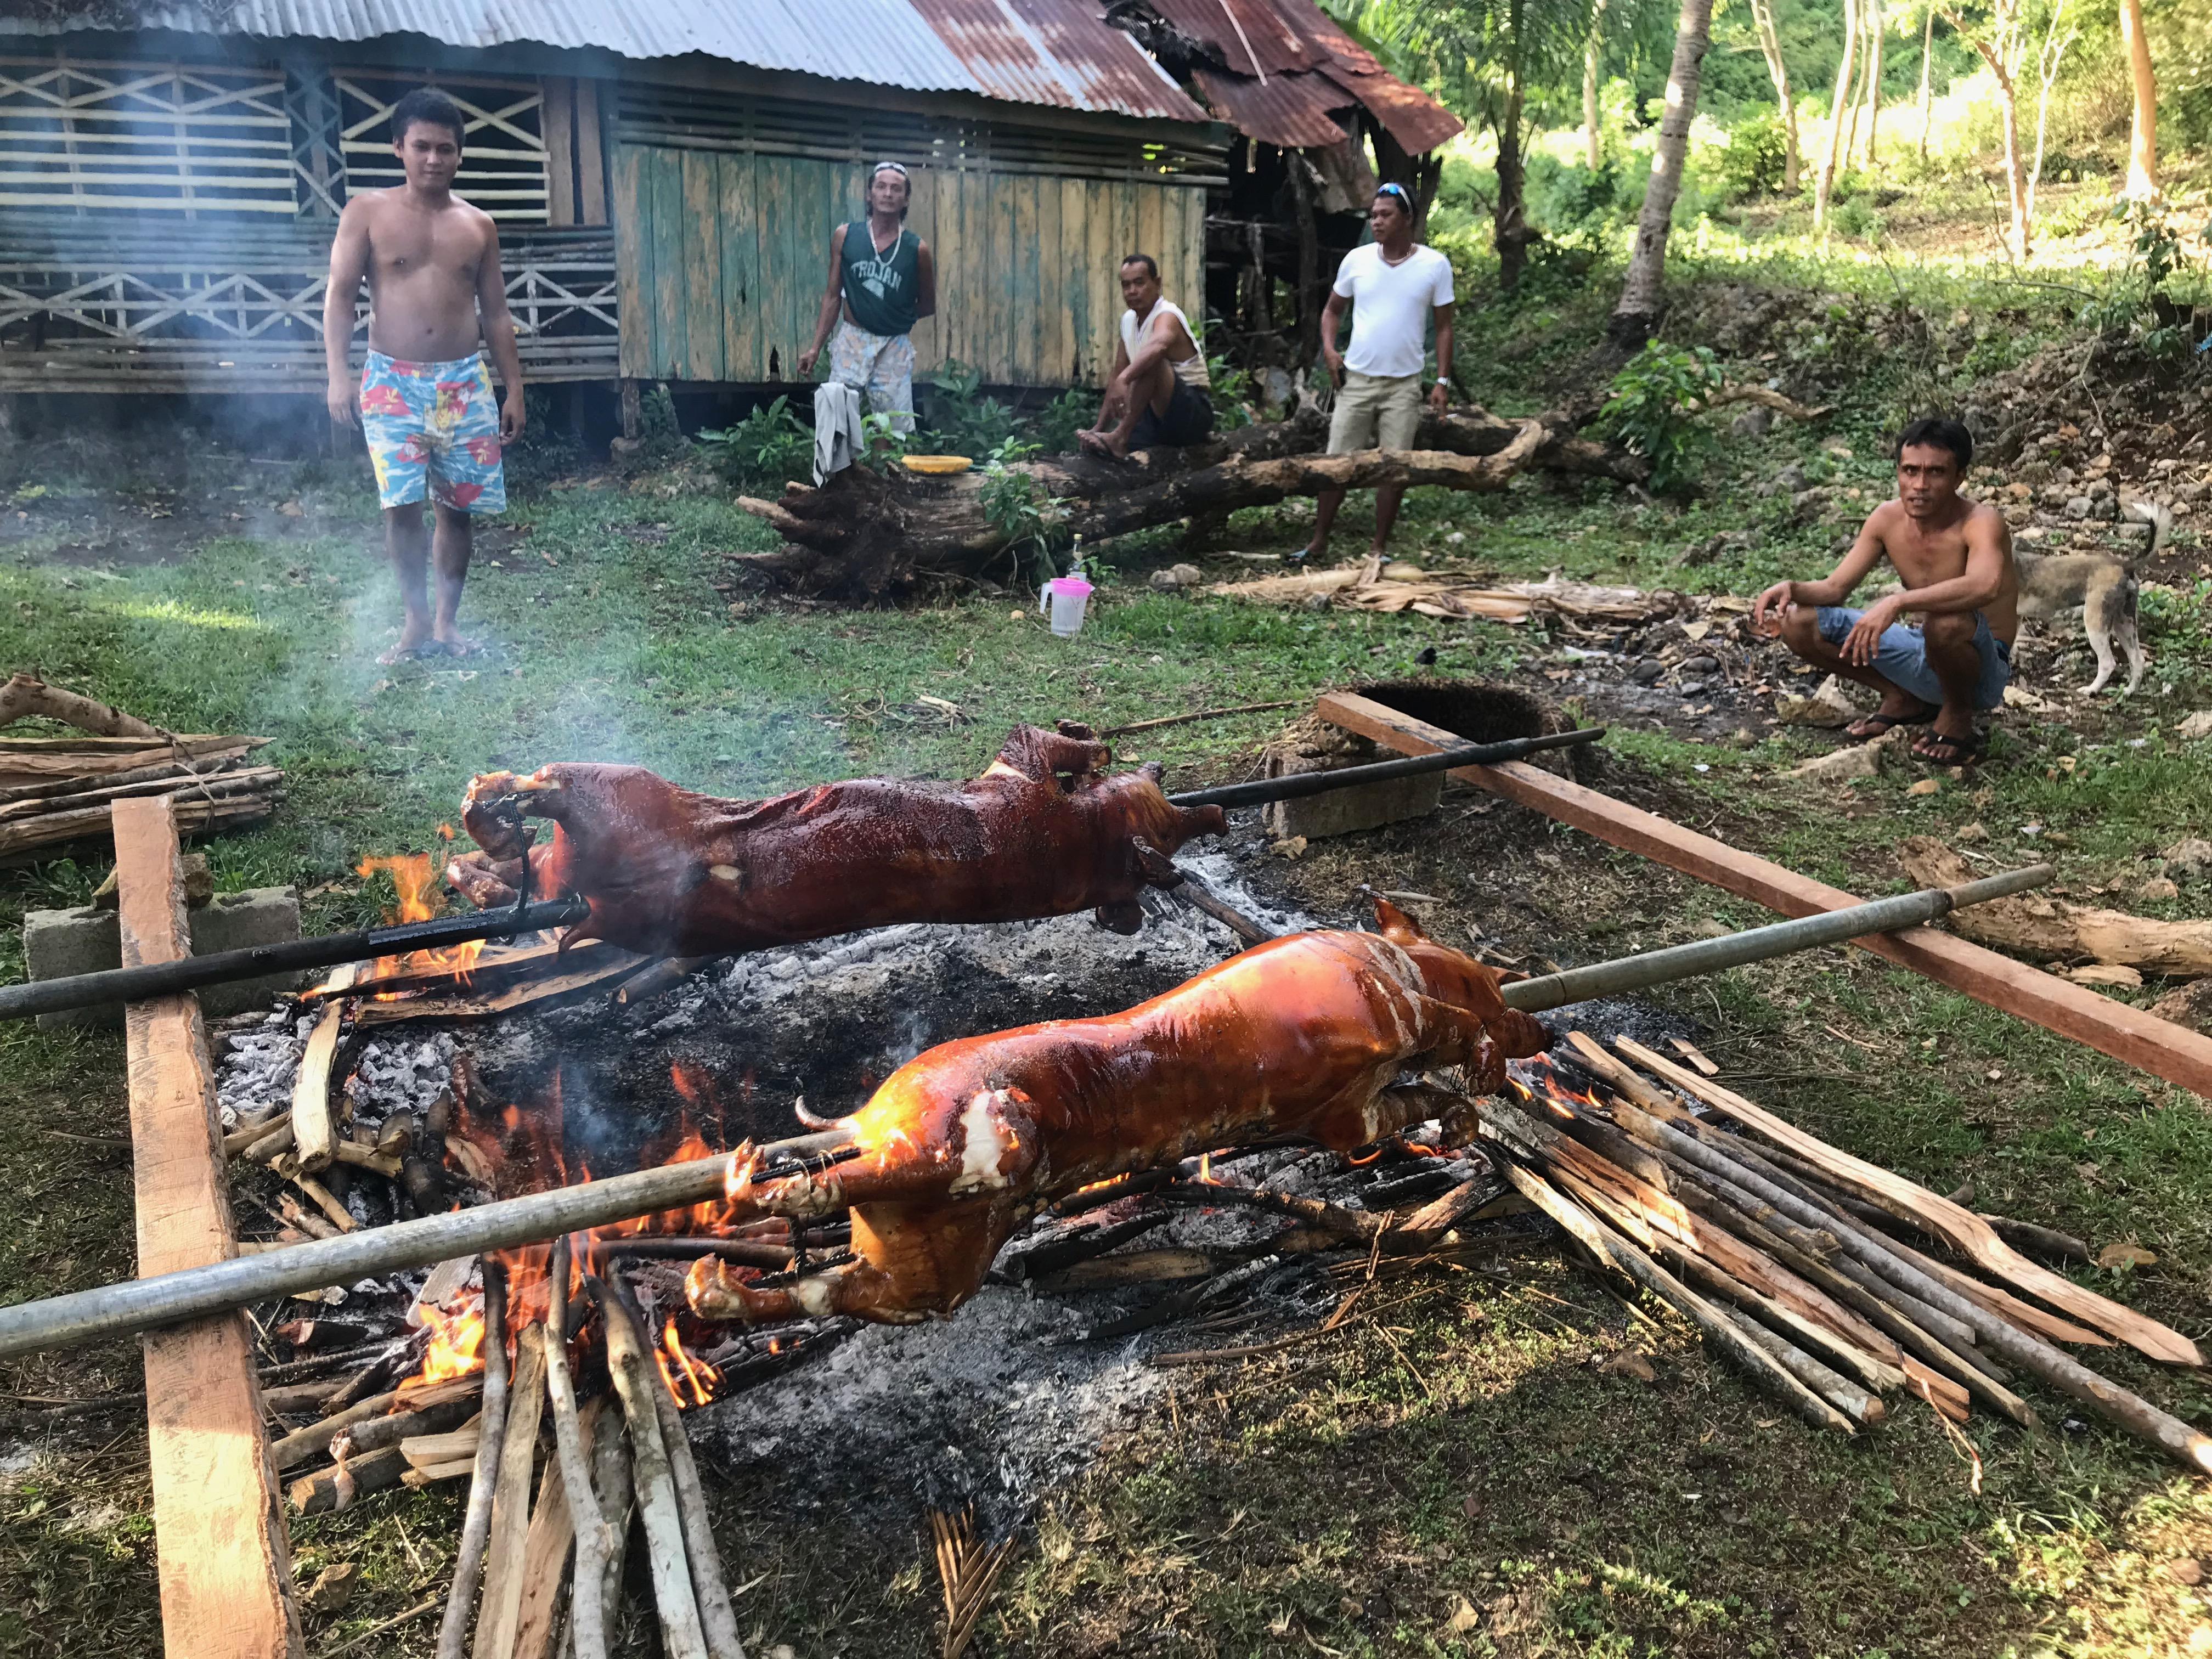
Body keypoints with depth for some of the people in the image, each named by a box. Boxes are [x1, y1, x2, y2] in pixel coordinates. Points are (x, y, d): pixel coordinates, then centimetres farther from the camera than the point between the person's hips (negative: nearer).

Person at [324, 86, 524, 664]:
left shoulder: (478, 225, 10)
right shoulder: (368, 212, 3)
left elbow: (496, 314, 13)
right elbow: (340, 295, -1)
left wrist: (514, 389, 9)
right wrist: (338, 374, -12)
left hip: (464, 383, 2)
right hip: (393, 380, -2)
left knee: (457, 507, 3)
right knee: (403, 503, -11)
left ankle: (446, 620, 15)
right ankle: (417, 620, 2)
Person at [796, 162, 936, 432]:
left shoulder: (917, 249, -3)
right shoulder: (845, 236, 0)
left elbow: (928, 306, 11)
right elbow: (833, 296, 6)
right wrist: (816, 347, 2)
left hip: (895, 347, 0)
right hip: (852, 340, 0)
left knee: (897, 429, 1)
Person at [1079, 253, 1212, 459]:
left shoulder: (1167, 317, -17)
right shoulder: (1129, 320, 8)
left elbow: (1159, 345, -43)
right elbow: (1116, 377, 13)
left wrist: (1124, 380, -57)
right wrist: (1100, 427, 7)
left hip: (1193, 413, -7)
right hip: (1160, 415, 7)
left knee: (1151, 361, -34)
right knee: (1091, 448, -8)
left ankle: (1120, 439, -35)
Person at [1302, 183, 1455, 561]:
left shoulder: (1434, 265, -2)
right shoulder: (1357, 260, 2)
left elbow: (1443, 326, 2)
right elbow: (1333, 309, 14)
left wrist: (1442, 381, -4)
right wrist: (1329, 348, -4)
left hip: (1404, 385, -1)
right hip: (1356, 379, 1)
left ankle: (1379, 548, 11)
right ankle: (1319, 541, 10)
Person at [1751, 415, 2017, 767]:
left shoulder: (1981, 521, -21)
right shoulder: (1889, 518, -3)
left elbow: (1985, 585, -44)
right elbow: (1834, 589, 1)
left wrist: (1897, 602, -53)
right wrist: (1791, 589, -22)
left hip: (1985, 669, -6)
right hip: (1924, 659, 6)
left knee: (1947, 621, -42)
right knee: (1797, 623, -5)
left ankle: (1958, 718, -8)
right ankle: (1903, 701, 11)